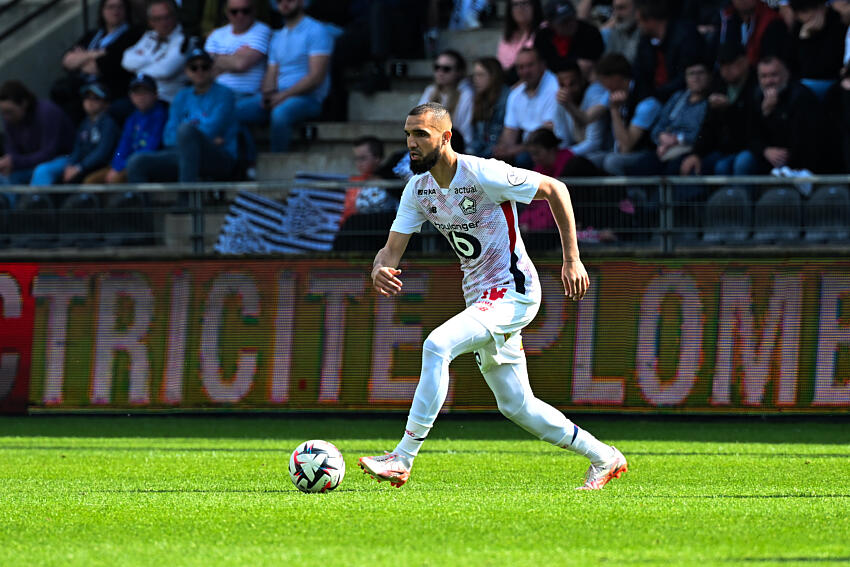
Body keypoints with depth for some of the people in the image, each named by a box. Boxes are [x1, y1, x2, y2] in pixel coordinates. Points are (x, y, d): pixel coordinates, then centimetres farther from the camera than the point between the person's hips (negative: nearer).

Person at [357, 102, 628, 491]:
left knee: (437, 345, -28)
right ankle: (605, 458, 28)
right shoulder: (418, 189, 3)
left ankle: (403, 459, -26)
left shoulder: (483, 174, -18)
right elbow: (392, 249, 3)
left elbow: (555, 189, -10)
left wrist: (572, 260, -10)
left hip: (513, 291, -8)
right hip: (480, 297, 8)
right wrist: (379, 270, -23)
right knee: (516, 405, 11)